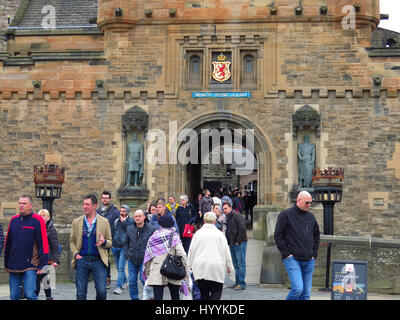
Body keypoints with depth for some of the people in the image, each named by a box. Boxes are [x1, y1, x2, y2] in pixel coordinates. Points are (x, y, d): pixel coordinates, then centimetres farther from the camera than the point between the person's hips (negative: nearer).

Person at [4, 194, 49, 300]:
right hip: (14, 266, 5)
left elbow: (43, 243, -6)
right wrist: (6, 263, 16)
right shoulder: (14, 220, 10)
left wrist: (42, 264, -9)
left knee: (30, 294, -10)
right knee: (14, 295, 7)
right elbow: (8, 243, 16)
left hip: (30, 265, -5)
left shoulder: (38, 220, -4)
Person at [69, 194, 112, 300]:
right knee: (80, 294, 3)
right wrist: (75, 254, -3)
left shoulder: (104, 222, 6)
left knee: (101, 291, -8)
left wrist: (104, 242, -12)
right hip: (82, 260, 1)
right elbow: (72, 241, 15)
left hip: (98, 260, -1)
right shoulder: (76, 222, 10)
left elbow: (110, 242, 11)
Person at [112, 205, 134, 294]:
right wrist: (111, 243, 14)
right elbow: (112, 232, 20)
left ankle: (119, 286, -13)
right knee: (118, 267, 12)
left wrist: (124, 222, -11)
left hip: (124, 247, -5)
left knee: (121, 267, -12)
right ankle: (124, 282, 29)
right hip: (115, 247, 5)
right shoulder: (116, 221, 14)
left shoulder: (131, 221, 0)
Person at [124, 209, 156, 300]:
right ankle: (134, 298, 18)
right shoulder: (129, 229, 9)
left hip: (144, 259, -4)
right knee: (132, 281, 6)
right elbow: (126, 243, 19)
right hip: (132, 260, 4)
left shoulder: (151, 229, -3)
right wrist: (127, 254, 7)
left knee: (144, 278, -9)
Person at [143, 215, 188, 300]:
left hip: (156, 274, 1)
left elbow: (147, 257, 6)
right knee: (175, 296, 13)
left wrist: (147, 273, 15)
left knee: (158, 297, 0)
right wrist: (185, 271, -4)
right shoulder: (173, 236, -2)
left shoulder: (153, 237, 5)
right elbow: (181, 254, -10)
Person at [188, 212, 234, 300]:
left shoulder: (198, 233, 3)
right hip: (216, 269, -2)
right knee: (217, 291, 4)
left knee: (203, 293, 11)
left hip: (200, 269, 2)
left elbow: (191, 251, 6)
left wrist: (190, 265, 15)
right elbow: (226, 252, 1)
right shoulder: (219, 234, -2)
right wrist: (229, 266, 11)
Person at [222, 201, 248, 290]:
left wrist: (238, 241, -17)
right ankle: (237, 282, 19)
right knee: (235, 264, 12)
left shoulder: (237, 216, -12)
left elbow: (242, 228, -20)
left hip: (239, 243, -9)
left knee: (240, 264, -6)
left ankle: (242, 284, -3)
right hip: (232, 244, 9)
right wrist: (228, 242, 11)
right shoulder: (228, 217, 16)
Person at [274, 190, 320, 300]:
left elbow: (316, 236, 23)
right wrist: (286, 253, -10)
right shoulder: (286, 215, -3)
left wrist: (314, 254, 12)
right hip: (292, 259, -6)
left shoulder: (311, 216, 14)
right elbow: (278, 235, -5)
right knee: (298, 288, -18)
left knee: (306, 293, 5)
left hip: (309, 261, 6)